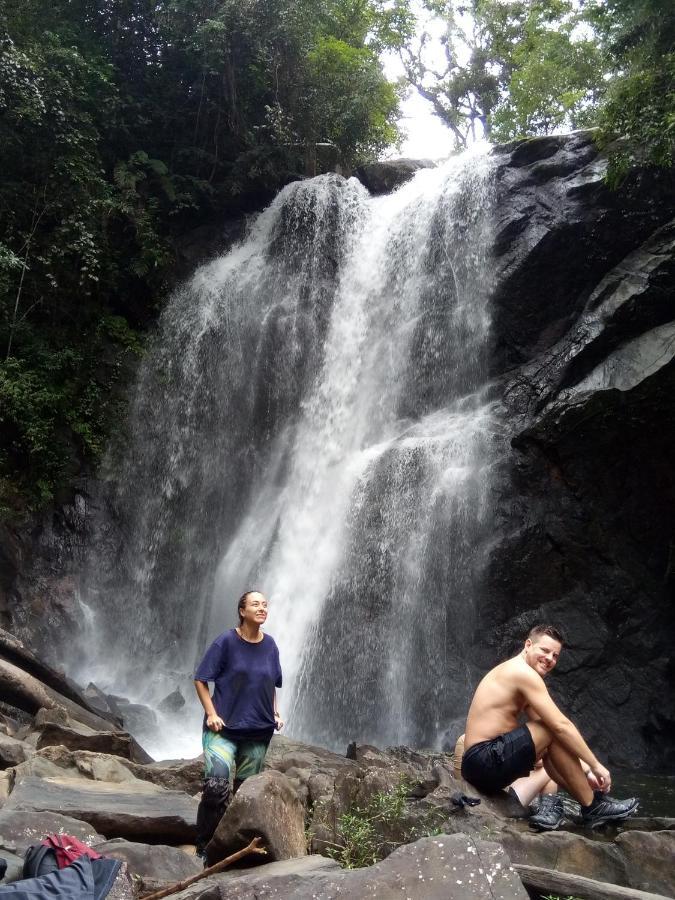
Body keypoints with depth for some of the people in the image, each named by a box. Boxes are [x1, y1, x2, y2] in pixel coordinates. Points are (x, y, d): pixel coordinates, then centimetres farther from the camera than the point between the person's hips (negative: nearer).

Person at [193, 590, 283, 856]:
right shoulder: (226, 641, -9)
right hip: (224, 728, -4)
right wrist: (211, 714, -12)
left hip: (258, 732, 5)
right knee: (217, 787, -16)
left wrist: (275, 713, 6)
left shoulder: (269, 645, 5)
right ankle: (205, 847, -1)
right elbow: (200, 680, -5)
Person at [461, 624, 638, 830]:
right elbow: (561, 725, -16)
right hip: (486, 760, -10)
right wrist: (595, 765, -7)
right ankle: (592, 807, -1)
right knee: (554, 732, -12)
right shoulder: (523, 671, -11)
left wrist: (585, 770, 15)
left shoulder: (514, 675, 18)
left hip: (479, 765, 10)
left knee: (551, 746, 25)